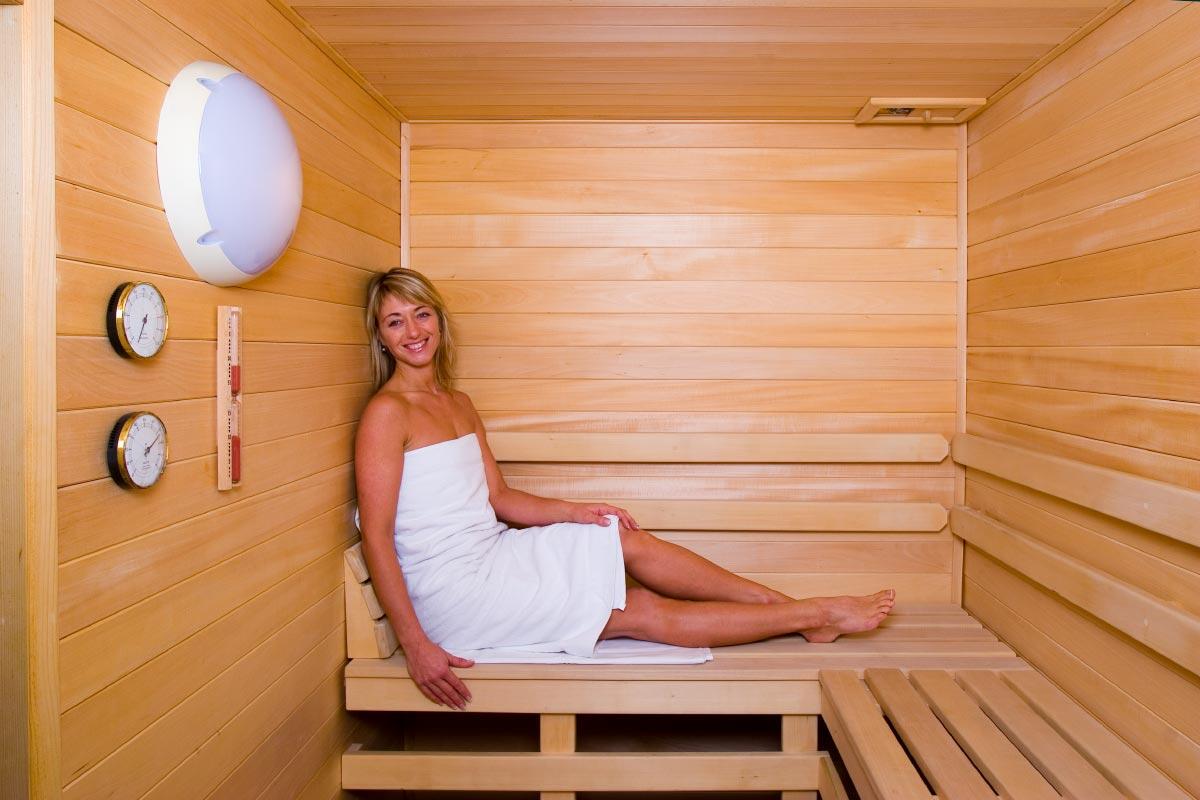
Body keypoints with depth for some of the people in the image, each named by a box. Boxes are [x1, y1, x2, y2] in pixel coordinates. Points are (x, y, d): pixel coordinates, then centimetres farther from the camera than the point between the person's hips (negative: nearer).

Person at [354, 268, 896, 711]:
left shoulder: (459, 405, 11)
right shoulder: (386, 413, -14)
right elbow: (376, 535, -19)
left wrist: (573, 512, 0)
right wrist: (415, 645, -24)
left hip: (489, 554, 7)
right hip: (451, 588, -7)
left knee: (628, 540, -6)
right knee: (641, 612, -7)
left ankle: (799, 607, 2)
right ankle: (818, 615, 0)